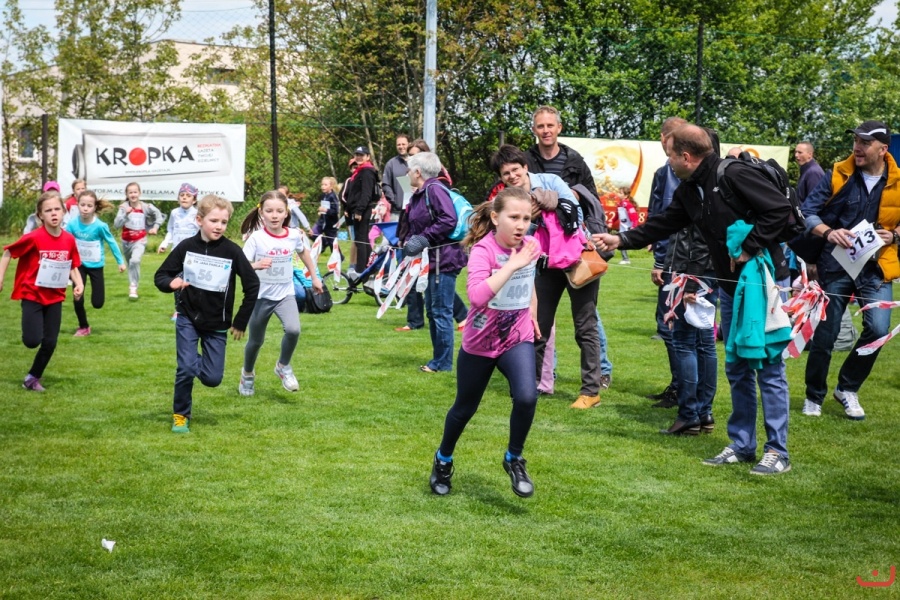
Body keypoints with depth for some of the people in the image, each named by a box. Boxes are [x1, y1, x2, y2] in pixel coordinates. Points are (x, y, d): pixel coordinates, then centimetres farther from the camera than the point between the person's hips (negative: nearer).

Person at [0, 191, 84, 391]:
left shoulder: (69, 239, -6)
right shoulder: (34, 238, -19)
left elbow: (73, 266, 8)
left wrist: (79, 284, -8)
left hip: (55, 297, 4)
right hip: (32, 294, -4)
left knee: (50, 343, 4)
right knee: (32, 341, -12)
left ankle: (33, 378, 23)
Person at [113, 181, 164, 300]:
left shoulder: (146, 207, -8)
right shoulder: (124, 207, -11)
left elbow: (158, 215, 10)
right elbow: (117, 224, -21)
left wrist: (155, 227, 3)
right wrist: (126, 214, -33)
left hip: (140, 240, -2)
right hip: (126, 241, 2)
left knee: (135, 260, -26)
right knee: (131, 263, 18)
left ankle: (133, 288, -20)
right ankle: (132, 286, 39)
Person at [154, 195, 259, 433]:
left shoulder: (232, 251, -11)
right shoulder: (186, 247, -8)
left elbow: (252, 285, -5)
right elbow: (160, 275, -1)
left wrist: (241, 322, -3)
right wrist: (171, 283, -25)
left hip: (217, 325, 0)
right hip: (187, 319, 0)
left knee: (212, 378, -1)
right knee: (185, 369, -12)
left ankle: (197, 363, 34)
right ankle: (180, 415, 10)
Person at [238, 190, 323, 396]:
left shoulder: (294, 235, -6)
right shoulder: (256, 238, -16)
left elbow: (304, 252, 16)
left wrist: (315, 277, 21)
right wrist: (256, 265, -40)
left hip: (285, 294, 2)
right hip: (261, 296, -2)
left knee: (293, 330, -23)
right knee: (256, 340, 11)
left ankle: (283, 367, 5)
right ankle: (247, 375, 40)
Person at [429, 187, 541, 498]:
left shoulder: (530, 246, -7)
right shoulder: (483, 250, -23)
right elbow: (477, 296, -42)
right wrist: (512, 265, -41)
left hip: (518, 339, 3)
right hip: (480, 342, -3)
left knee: (526, 397, -22)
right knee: (465, 408, 15)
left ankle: (514, 459, 3)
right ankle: (443, 460, 43)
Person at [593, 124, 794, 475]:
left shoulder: (733, 175, -18)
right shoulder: (688, 191, 9)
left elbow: (780, 209, -22)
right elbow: (662, 225, 18)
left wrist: (749, 248, -19)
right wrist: (620, 240, 12)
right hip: (731, 286, 9)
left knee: (768, 367, -5)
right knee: (737, 368, 13)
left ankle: (777, 451, 2)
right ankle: (742, 445, 21)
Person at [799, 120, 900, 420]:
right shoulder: (838, 175, -7)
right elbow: (807, 211, -7)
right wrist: (828, 232, -25)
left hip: (875, 267, 1)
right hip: (836, 264, -1)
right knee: (825, 334, 4)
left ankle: (847, 388, 8)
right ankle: (814, 397, 25)